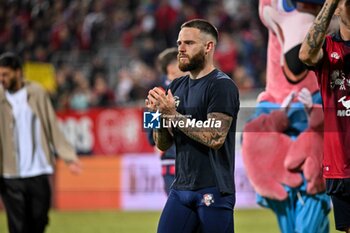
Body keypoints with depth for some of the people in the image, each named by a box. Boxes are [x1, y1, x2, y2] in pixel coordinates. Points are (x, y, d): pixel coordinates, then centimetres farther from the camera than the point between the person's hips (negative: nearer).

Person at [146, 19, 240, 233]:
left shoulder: (222, 86, -9)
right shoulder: (177, 86, 13)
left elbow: (215, 138, -19)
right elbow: (163, 145, 15)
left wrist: (173, 115, -16)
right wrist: (158, 114, -4)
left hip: (213, 191, -7)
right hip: (181, 189, 7)